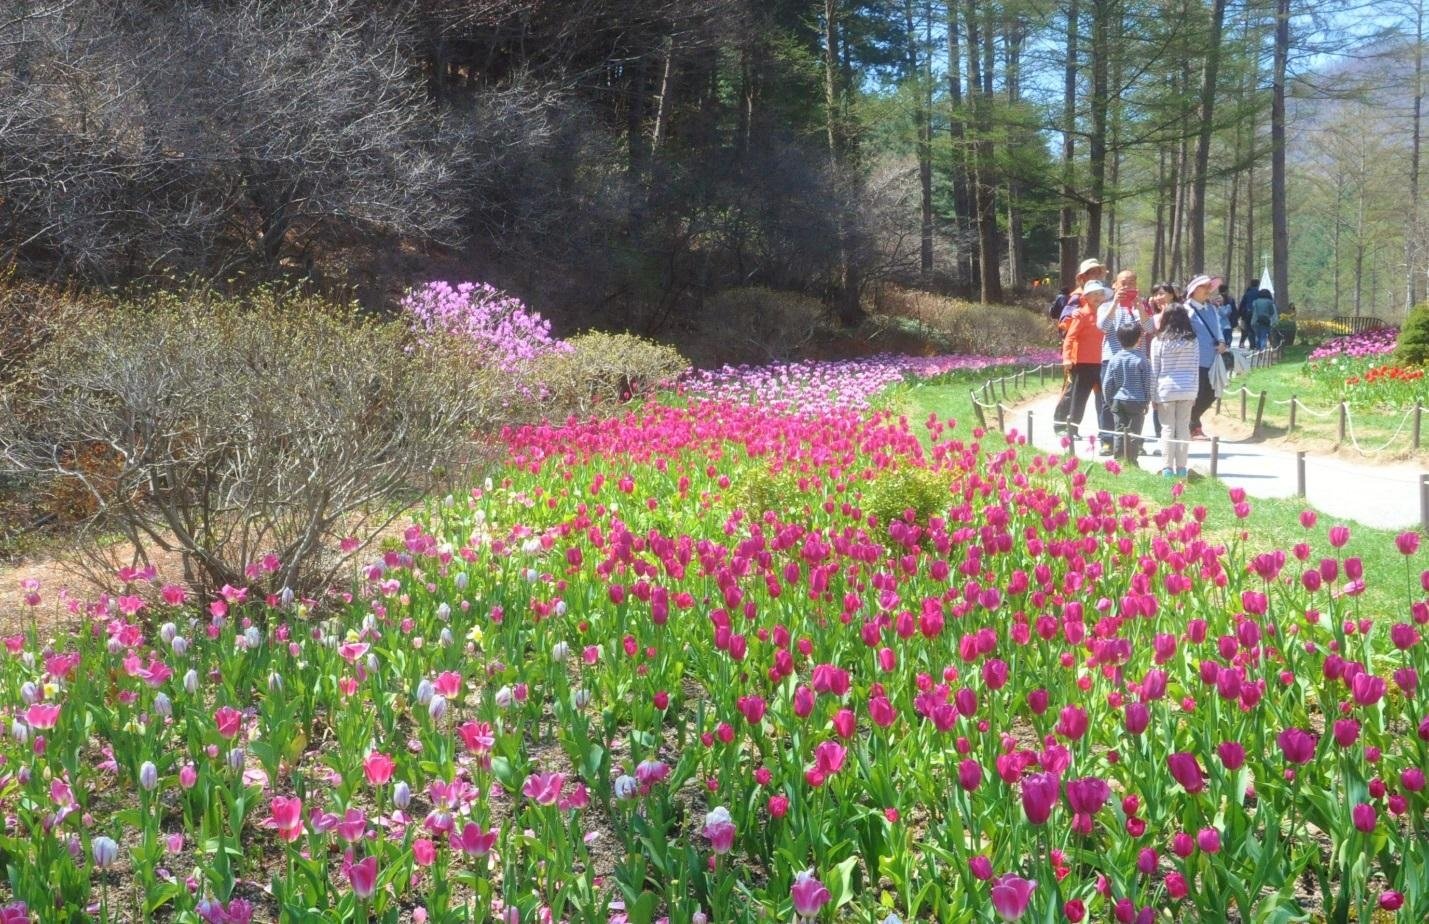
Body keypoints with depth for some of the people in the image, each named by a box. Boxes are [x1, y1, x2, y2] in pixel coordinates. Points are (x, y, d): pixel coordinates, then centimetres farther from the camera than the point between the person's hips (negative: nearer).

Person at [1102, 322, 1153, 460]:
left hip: (1118, 402, 3)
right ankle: (1131, 461, 0)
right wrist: (1147, 402, 6)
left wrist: (1110, 400, 13)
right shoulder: (1141, 359, -8)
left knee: (1119, 433, 8)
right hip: (1136, 402, -3)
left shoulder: (1114, 359, 0)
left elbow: (1106, 384, 2)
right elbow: (1148, 382, -5)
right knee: (1134, 434, 2)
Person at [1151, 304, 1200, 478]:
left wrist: (1153, 395, 5)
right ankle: (1181, 467, 8)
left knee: (1168, 429, 2)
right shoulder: (1193, 340, 2)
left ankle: (1168, 467, 0)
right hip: (1188, 390, 2)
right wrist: (1195, 393, 11)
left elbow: (1154, 371, -1)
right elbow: (1196, 369, 4)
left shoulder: (1158, 341, -3)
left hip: (1166, 390, -2)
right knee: (1184, 428, 6)